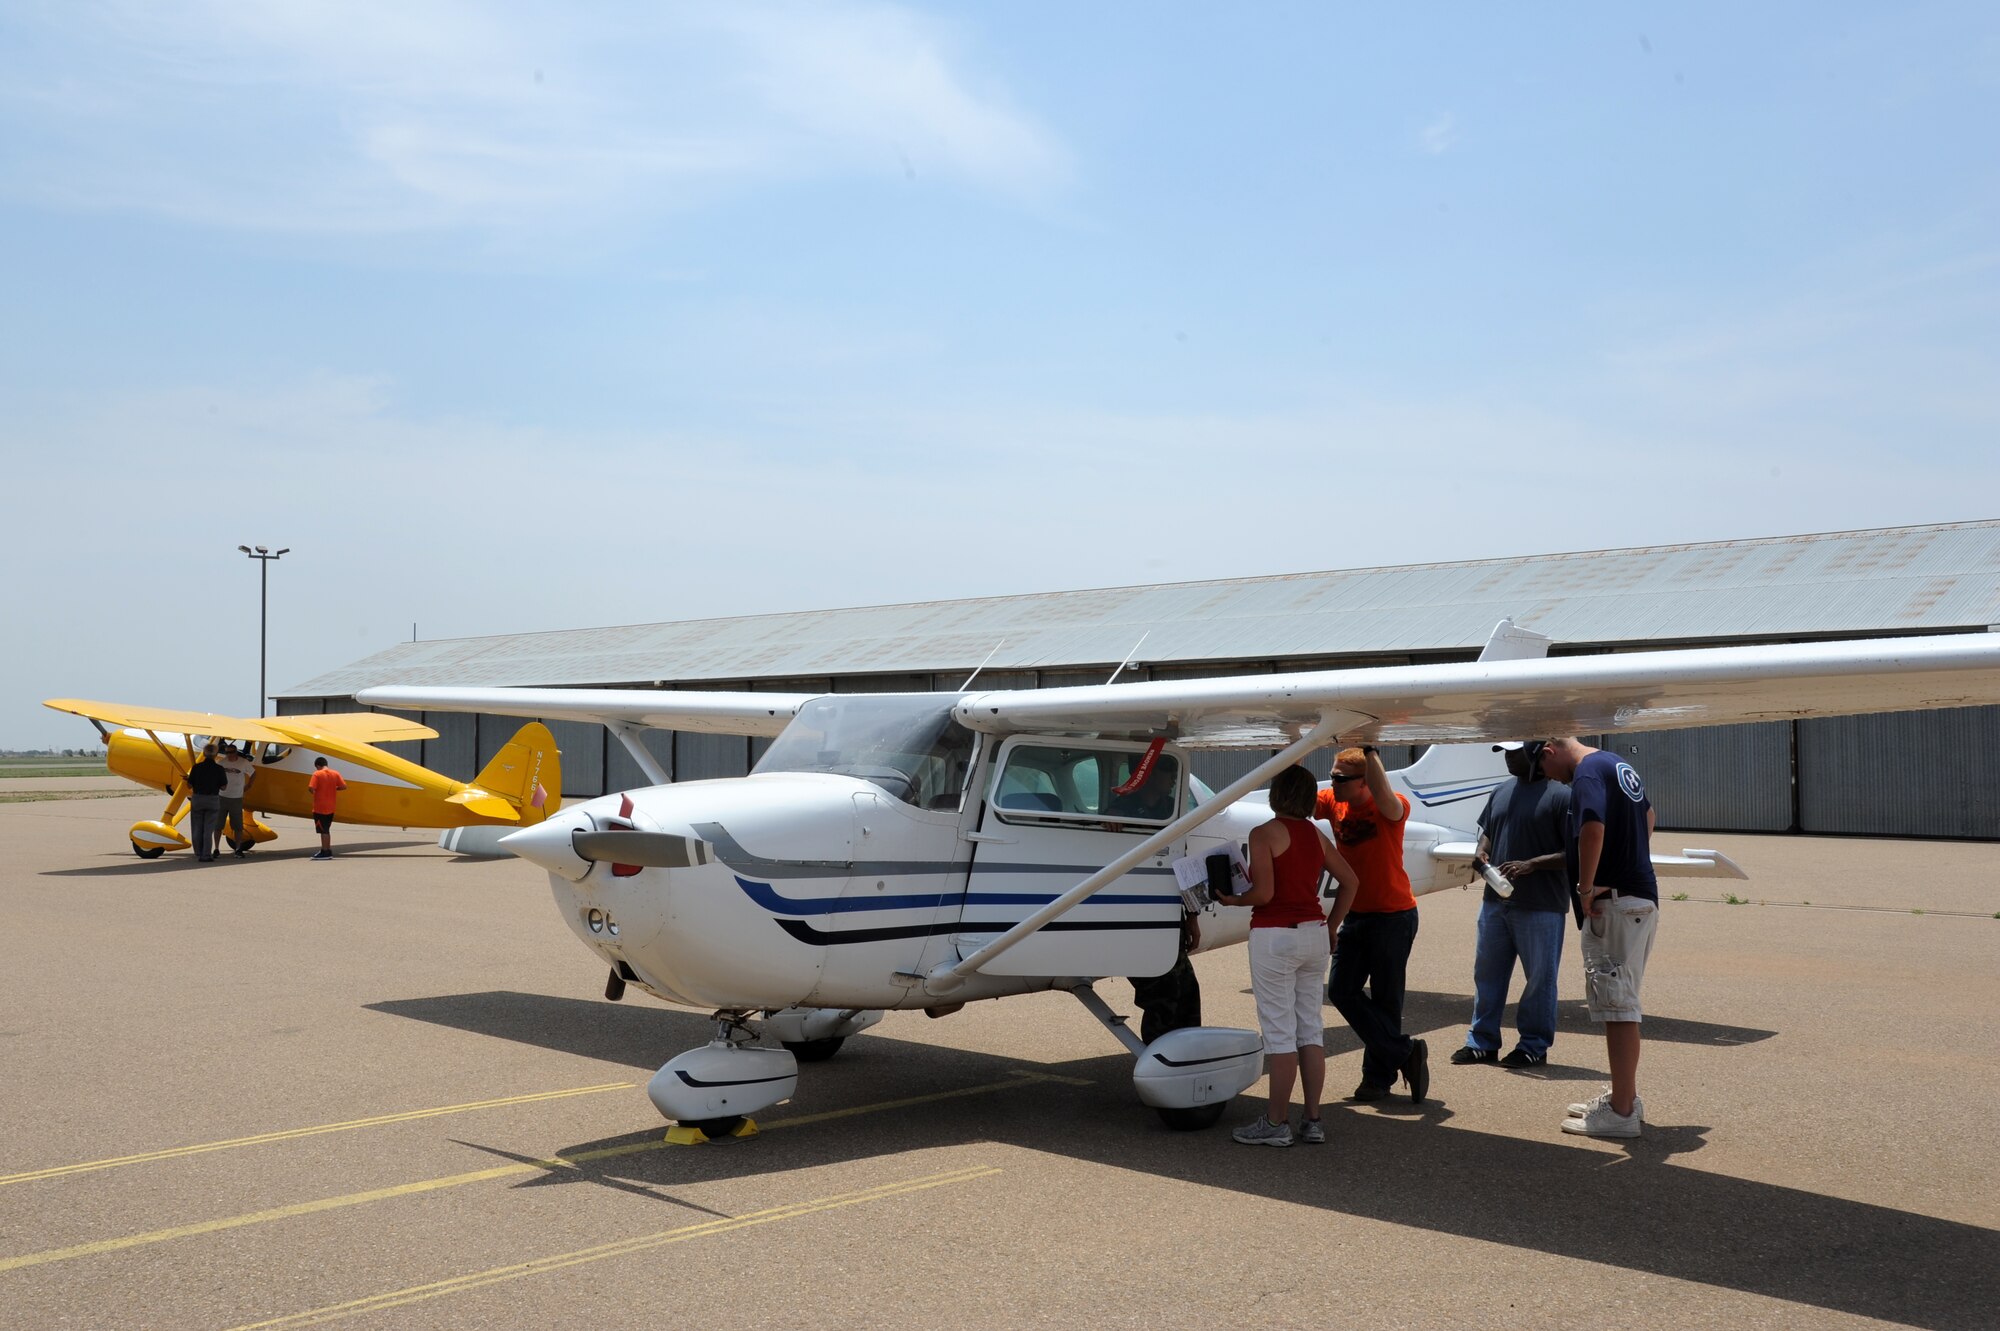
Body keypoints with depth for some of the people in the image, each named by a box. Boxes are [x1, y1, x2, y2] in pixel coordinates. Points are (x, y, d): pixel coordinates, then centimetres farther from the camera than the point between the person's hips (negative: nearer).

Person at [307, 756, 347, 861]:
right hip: (331, 808, 6)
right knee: (326, 830, 16)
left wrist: (313, 792, 1)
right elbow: (344, 786, -1)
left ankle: (325, 852, 2)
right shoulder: (335, 774, 3)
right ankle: (328, 851, 19)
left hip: (319, 808, -6)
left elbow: (312, 788, -21)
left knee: (323, 830, -1)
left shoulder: (317, 774, -12)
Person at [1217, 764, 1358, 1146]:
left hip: (1275, 936, -7)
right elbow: (1350, 881, 14)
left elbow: (1263, 893, -19)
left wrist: (1233, 900, 0)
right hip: (1313, 934, 7)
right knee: (1310, 1028, 11)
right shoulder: (1316, 835, 10)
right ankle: (1313, 1121, 15)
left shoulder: (1264, 834, -12)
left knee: (1279, 1032, -2)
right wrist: (1330, 926, 17)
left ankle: (1276, 1123, 4)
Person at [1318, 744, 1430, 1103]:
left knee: (1385, 999, 2)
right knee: (1342, 991, 2)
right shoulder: (1334, 804, -1)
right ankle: (1405, 1054, 11)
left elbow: (1385, 799, -41)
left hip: (1393, 915, -6)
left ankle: (1379, 1076, 18)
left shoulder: (1391, 809, -18)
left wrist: (1370, 752, -36)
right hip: (1356, 913, 6)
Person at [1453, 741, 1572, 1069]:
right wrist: (1482, 853, 1)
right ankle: (1482, 1042, 22)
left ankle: (1534, 1046, 15)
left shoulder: (1560, 795, -10)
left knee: (1539, 978, 4)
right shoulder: (1501, 794, 12)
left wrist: (1531, 864, -21)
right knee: (1487, 972, 12)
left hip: (1540, 906, -7)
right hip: (1496, 900, 7)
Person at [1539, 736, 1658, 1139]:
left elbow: (1593, 828, -31)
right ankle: (1625, 1097, 27)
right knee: (1620, 1003, 18)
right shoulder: (1619, 765, 18)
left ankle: (1622, 1112, -3)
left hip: (1614, 903, -10)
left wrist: (1587, 887, -21)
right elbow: (1647, 815, 34)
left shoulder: (1588, 773, -14)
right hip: (1642, 896, 10)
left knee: (1617, 1006, -6)